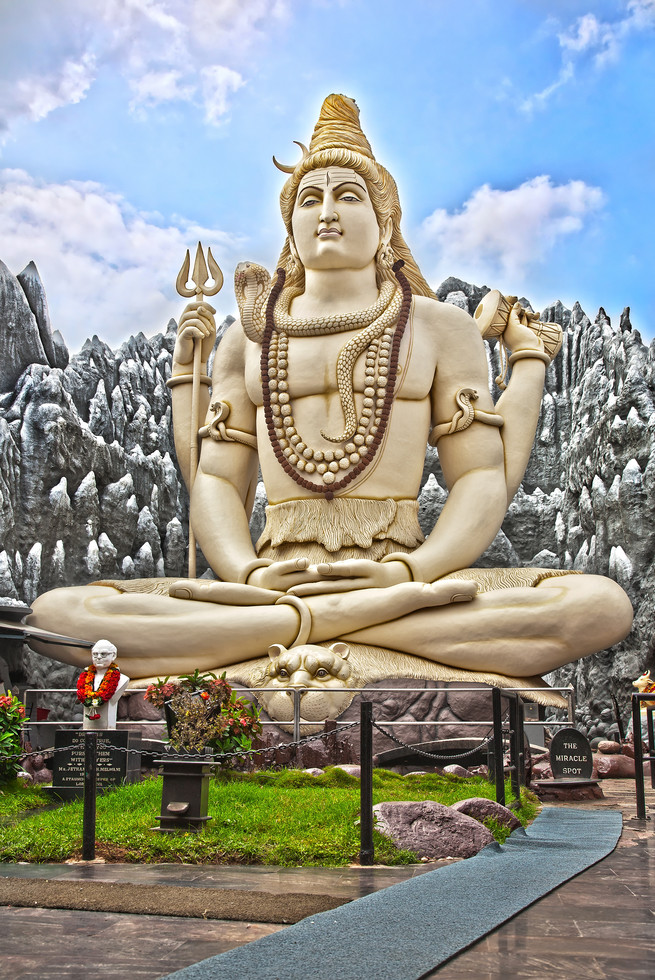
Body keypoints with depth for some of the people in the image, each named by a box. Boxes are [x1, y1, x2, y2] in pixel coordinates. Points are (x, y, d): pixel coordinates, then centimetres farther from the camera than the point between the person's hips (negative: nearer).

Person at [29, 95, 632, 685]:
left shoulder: (440, 326, 14)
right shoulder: (249, 339, 20)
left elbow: (482, 480, 4)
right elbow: (215, 481, 10)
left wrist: (410, 571, -16)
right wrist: (250, 576, -12)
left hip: (405, 579, 0)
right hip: (271, 584, 1)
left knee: (602, 603, -29)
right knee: (58, 611, -21)